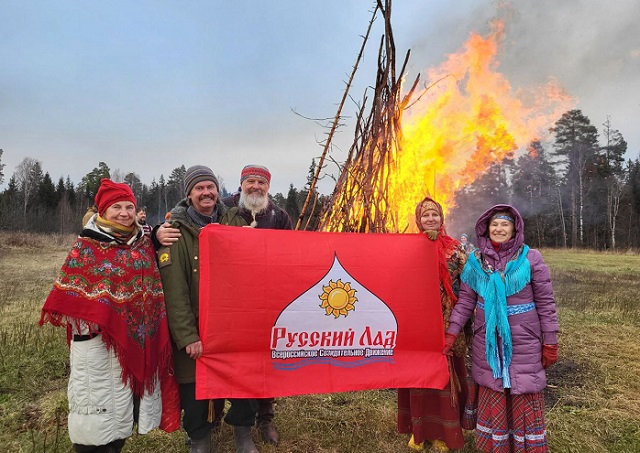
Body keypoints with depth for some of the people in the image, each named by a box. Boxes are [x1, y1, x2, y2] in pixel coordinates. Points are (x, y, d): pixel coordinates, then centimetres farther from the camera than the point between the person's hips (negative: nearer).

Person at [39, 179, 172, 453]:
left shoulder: (143, 243, 7)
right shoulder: (87, 246, -4)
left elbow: (153, 287, 12)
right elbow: (69, 289, -5)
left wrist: (154, 326, 6)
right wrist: (81, 320, -14)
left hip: (138, 335, 4)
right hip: (98, 337, -4)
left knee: (126, 399, 14)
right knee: (97, 397, 5)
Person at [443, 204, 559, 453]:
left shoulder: (531, 258, -7)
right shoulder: (475, 260, 0)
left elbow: (546, 303, -4)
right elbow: (465, 301, 1)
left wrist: (550, 343, -4)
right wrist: (451, 333, -5)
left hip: (524, 343, -2)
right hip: (488, 343, 2)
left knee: (525, 401, 8)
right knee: (492, 401, 14)